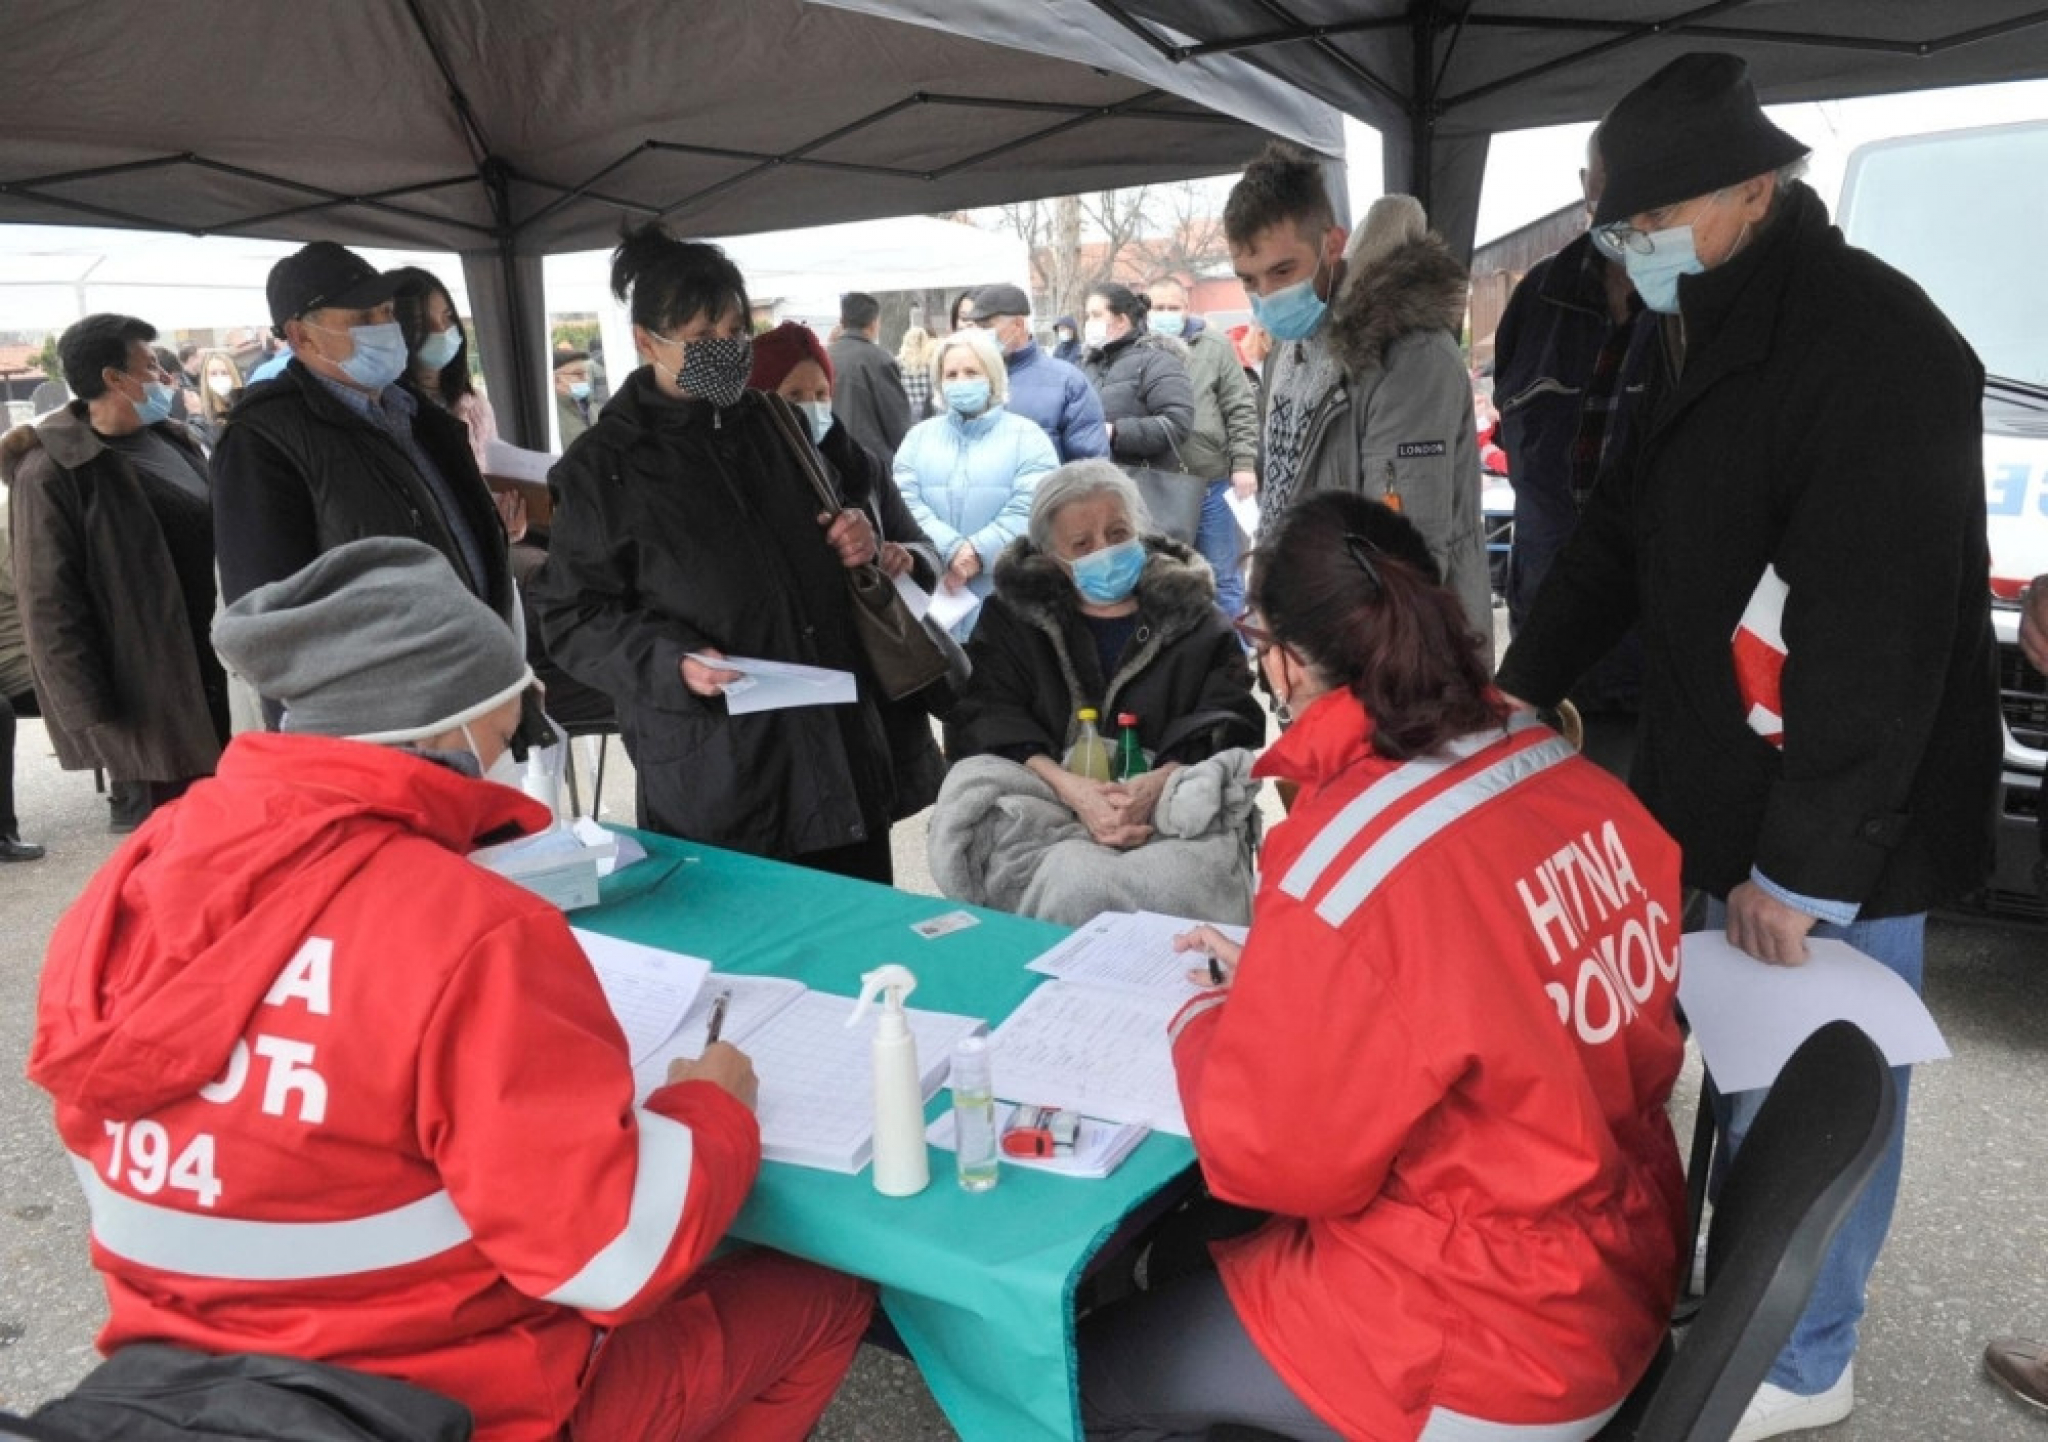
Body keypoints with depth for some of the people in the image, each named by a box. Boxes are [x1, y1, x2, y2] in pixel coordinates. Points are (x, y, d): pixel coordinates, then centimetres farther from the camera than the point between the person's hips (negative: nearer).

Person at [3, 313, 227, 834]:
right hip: (147, 708, -7)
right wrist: (94, 715, -16)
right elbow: (50, 609, -14)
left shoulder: (174, 441, 11)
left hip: (221, 680, 7)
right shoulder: (52, 473, -12)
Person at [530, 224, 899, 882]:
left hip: (841, 750, 5)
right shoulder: (602, 467, -4)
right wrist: (672, 663, -21)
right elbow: (571, 616, -5)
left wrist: (854, 537, 4)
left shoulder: (769, 424, 12)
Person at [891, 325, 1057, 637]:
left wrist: (978, 553, -19)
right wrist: (952, 549, -16)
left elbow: (1028, 509, -8)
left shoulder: (1027, 436, 6)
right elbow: (905, 501, 0)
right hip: (931, 592, 3)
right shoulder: (920, 435, 16)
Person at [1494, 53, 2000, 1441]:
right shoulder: (1718, 340, 12)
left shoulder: (1871, 343, -19)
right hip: (1750, 801, 9)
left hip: (1839, 828, -9)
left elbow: (1883, 635, -23)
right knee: (1750, 1075, 21)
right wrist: (1514, 695, 14)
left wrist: (1805, 863, -21)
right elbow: (1622, 538, 17)